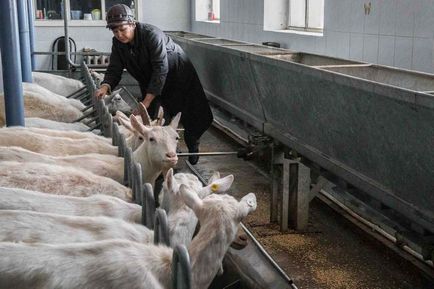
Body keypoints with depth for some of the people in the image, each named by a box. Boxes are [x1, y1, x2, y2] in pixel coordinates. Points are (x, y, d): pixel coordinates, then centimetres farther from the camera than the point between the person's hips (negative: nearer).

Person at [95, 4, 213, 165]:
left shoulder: (152, 35, -34)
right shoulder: (118, 43, -13)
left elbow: (161, 69, -38)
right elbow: (114, 69, -11)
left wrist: (146, 102, -41)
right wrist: (105, 86, -35)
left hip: (177, 75, -6)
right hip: (149, 79, 6)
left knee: (189, 115, 2)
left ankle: (193, 148, 25)